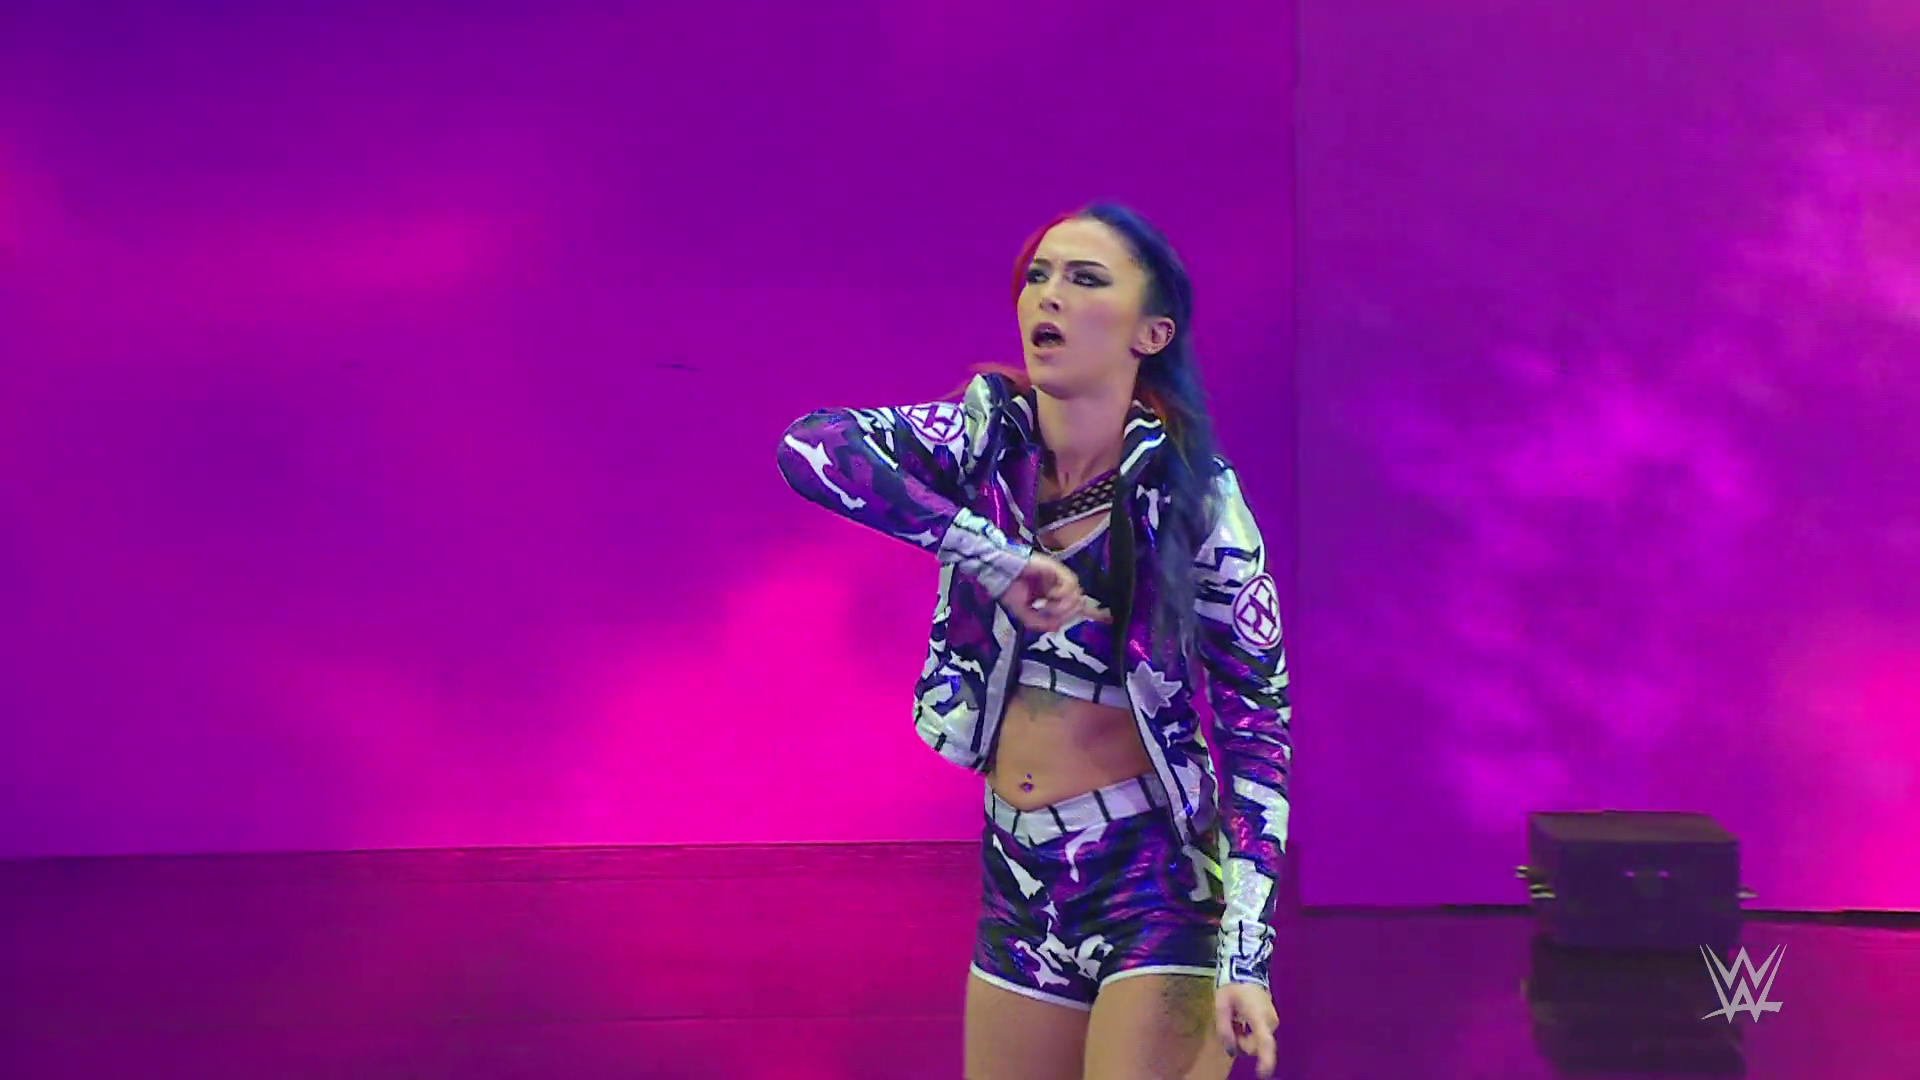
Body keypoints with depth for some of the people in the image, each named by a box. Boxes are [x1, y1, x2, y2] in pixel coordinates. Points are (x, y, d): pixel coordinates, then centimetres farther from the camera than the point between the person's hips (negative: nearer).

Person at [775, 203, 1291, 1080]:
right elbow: (808, 446, -19)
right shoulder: (989, 437, -3)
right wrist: (995, 556, -26)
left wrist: (1246, 959, -19)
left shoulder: (1190, 494, -12)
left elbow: (1257, 721, -12)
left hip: (1158, 885, -4)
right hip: (1019, 879, 4)